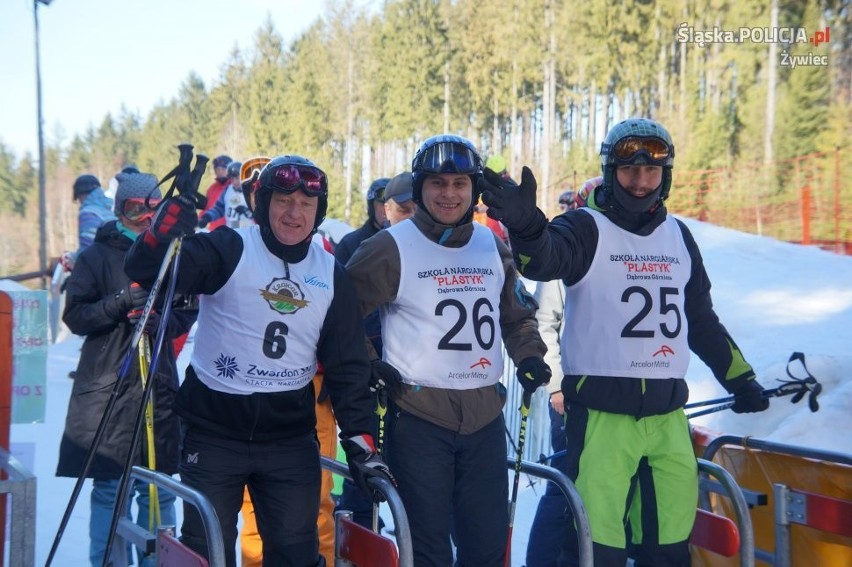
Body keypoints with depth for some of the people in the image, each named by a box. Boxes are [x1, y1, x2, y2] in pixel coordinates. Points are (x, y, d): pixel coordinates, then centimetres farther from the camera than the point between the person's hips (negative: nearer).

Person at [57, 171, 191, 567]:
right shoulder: (97, 257, 2)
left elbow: (188, 314, 8)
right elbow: (74, 316, -2)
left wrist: (164, 321, -13)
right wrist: (119, 303, -17)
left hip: (160, 388, 2)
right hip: (108, 389, -2)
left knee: (160, 489, 8)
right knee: (110, 488, 1)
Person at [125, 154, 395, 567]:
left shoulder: (332, 277, 3)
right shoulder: (228, 250, -8)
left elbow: (348, 366, 5)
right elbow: (146, 271, -18)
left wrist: (360, 440, -2)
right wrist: (161, 236, -39)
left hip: (291, 436, 3)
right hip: (214, 429, -3)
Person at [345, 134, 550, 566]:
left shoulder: (493, 247, 10)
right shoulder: (391, 247, -7)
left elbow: (518, 315, 22)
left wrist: (529, 355, 6)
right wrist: (366, 365, -9)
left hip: (485, 417, 5)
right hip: (419, 415, -5)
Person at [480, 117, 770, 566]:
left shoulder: (678, 236, 12)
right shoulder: (588, 227, -6)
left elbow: (701, 318, 22)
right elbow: (548, 256, -30)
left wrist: (741, 379, 22)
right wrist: (527, 225, -52)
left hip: (667, 413, 6)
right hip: (603, 411, -5)